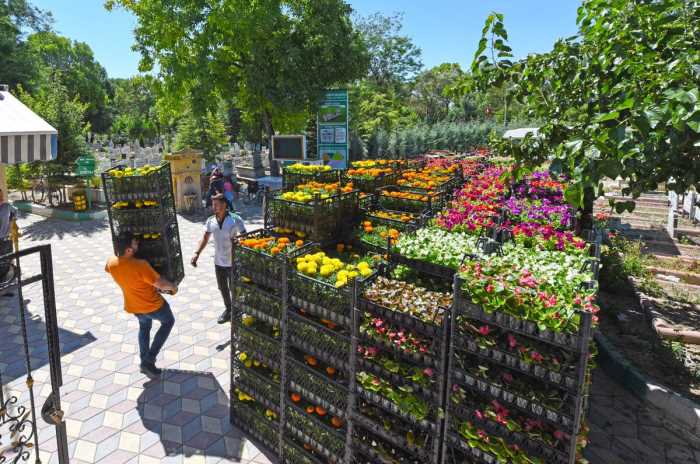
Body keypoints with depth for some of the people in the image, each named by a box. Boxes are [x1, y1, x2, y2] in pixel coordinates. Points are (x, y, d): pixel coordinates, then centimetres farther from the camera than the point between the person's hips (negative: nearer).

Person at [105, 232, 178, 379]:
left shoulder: (111, 262, -14)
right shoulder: (140, 265, -34)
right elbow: (161, 284, -27)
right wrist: (173, 286, -6)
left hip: (133, 306, 6)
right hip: (153, 305, -6)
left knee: (144, 327, 33)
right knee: (168, 322, 21)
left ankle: (145, 362, 37)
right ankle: (149, 360, 13)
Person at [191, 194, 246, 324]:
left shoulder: (235, 220, -17)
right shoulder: (210, 221, -3)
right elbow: (205, 238, 3)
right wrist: (197, 253, -8)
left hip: (233, 262, -5)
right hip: (218, 262, 5)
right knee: (222, 287, 19)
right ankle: (228, 309, 41)